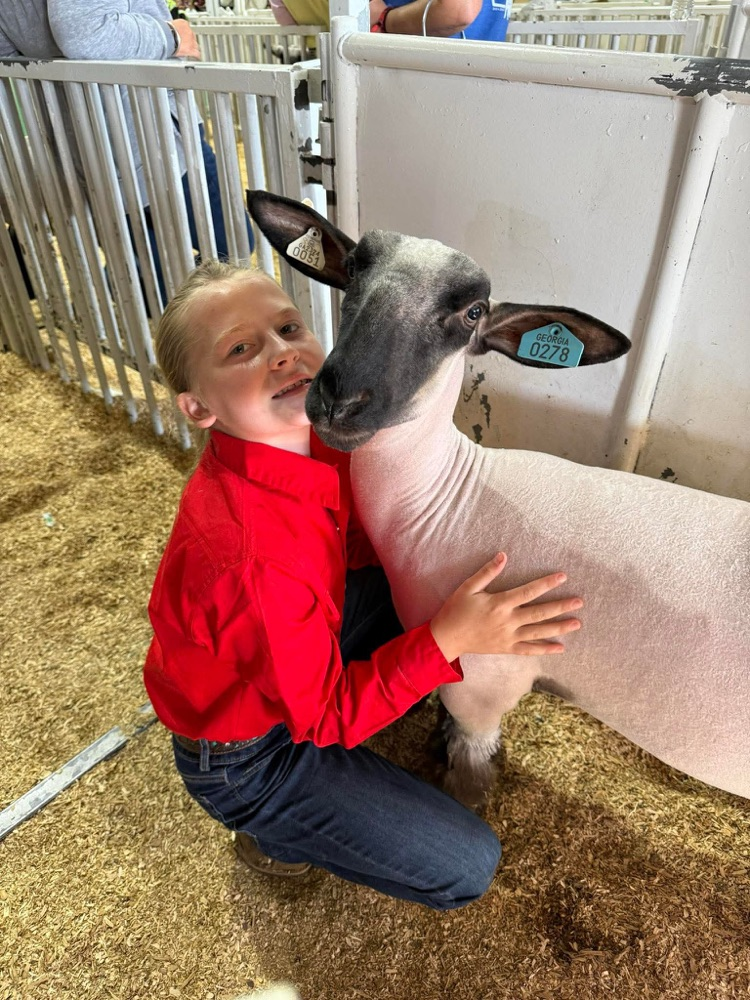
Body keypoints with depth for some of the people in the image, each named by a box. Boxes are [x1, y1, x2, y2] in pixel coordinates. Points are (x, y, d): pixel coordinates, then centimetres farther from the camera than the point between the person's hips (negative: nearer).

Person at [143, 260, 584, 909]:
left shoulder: (303, 440, -17)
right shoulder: (252, 557, -41)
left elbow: (350, 542, 2)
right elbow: (327, 716, -25)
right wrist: (447, 641, -34)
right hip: (244, 756, -7)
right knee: (468, 868, -2)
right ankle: (271, 829, 14)